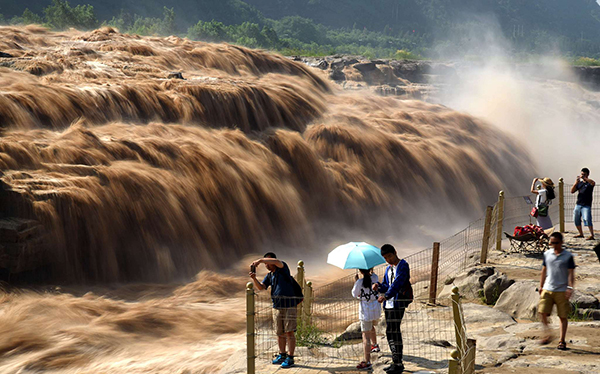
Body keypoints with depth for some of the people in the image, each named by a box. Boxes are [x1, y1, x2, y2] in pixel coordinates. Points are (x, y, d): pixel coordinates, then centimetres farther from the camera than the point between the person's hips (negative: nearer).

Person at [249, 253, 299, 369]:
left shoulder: (283, 268, -5)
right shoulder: (269, 276, 13)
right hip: (277, 306, 7)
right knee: (280, 332, 11)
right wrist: (254, 279, -17)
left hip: (289, 305, -7)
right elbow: (261, 287, 2)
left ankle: (290, 358, -6)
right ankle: (282, 355, 22)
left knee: (289, 332, -8)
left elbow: (277, 262, -26)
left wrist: (260, 260, -23)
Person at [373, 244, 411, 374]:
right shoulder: (388, 268, 19)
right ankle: (395, 362, 15)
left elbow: (397, 283, -21)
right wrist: (379, 286, -3)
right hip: (388, 304, 9)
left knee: (394, 332, -11)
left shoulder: (403, 266, -8)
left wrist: (386, 296, -32)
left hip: (398, 303, -8)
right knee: (390, 332, 9)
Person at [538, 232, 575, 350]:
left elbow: (571, 273, -5)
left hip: (562, 291, -3)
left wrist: (570, 287, -16)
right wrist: (541, 286, 14)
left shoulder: (568, 256, -2)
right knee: (542, 312, -10)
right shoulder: (547, 254, 8)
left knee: (563, 316, 1)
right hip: (547, 289, 3)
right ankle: (546, 335, 11)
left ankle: (562, 341, 11)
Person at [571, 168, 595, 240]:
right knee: (576, 220, 11)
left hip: (586, 205, -7)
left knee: (587, 219, -19)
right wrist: (576, 183, -5)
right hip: (578, 204, 7)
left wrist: (584, 178, -24)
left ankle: (592, 235, -19)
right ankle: (581, 233, 26)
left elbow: (593, 183, -26)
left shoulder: (589, 183, -1)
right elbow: (572, 191, 8)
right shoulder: (579, 183, 14)